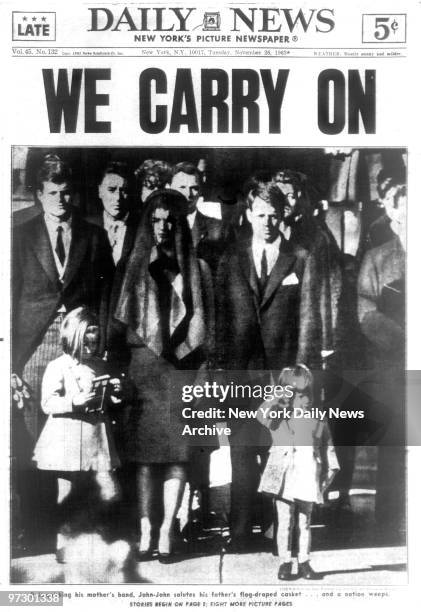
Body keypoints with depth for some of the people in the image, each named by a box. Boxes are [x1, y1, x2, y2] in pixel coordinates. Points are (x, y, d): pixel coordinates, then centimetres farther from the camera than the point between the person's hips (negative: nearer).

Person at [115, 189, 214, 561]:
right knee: (145, 448, -2)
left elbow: (204, 320, 8)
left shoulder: (196, 268, 10)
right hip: (145, 362, 0)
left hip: (181, 363, 0)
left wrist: (197, 359, -3)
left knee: (177, 448, -6)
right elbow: (125, 318, 10)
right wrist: (125, 363, 2)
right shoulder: (137, 265, 12)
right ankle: (146, 529, 0)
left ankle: (167, 530, -3)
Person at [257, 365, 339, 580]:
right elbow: (261, 414, -15)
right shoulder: (278, 415, 5)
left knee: (304, 522, 10)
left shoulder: (318, 420, 13)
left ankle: (304, 564, 18)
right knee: (285, 522, 0)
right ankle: (285, 564, 9)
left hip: (308, 475, 2)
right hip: (284, 475, -2)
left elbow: (327, 447, 15)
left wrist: (330, 470, 8)